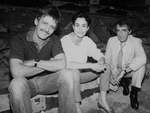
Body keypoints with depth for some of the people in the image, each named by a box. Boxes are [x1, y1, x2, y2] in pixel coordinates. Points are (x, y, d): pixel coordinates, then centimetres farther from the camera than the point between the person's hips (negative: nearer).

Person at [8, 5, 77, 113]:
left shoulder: (54, 40, -4)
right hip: (27, 83, -2)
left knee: (66, 74, -24)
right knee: (17, 82, -36)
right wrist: (49, 65, -19)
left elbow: (62, 65, -18)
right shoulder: (19, 39, -14)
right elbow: (16, 72, -29)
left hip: (46, 81, 3)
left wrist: (34, 62, -21)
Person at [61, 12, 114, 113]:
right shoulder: (64, 41, -23)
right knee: (74, 71, -39)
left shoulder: (87, 40, -3)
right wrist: (91, 65, -37)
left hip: (81, 74, 6)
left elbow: (100, 55, -1)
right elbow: (66, 64, -36)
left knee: (106, 67, -5)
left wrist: (101, 62, -27)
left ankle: (103, 100, 0)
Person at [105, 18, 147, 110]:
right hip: (115, 71, 3)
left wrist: (123, 72, -46)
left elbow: (142, 58, -40)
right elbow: (107, 60, -6)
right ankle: (123, 82, 8)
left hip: (130, 71, -2)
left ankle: (134, 93, -17)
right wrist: (110, 74, -24)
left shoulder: (136, 42, -20)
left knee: (141, 64, -33)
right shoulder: (111, 41, -11)